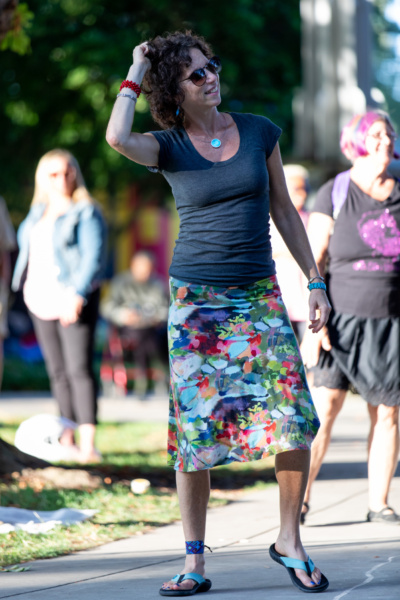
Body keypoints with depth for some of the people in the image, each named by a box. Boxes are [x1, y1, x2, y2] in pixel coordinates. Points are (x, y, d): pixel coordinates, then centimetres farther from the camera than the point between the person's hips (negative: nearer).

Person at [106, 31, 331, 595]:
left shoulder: (258, 131, 5)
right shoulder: (168, 146, -1)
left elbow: (284, 211, 13)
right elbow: (117, 137, -25)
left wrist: (315, 280, 10)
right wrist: (136, 73, -11)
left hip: (260, 294, 2)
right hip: (196, 299, -2)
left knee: (295, 417, -10)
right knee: (196, 426, -3)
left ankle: (289, 540, 8)